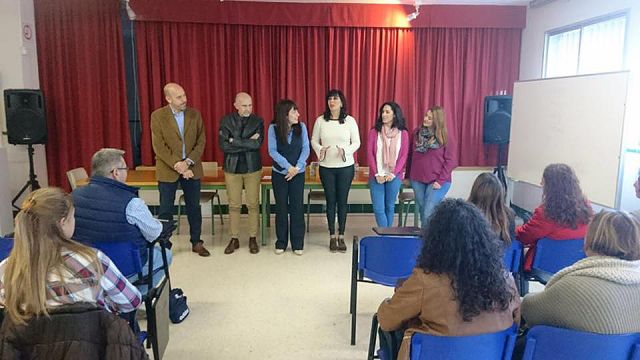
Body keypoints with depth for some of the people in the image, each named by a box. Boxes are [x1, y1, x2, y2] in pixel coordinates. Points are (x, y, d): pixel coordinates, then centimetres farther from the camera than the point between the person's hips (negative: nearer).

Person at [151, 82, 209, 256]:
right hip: (168, 170, -2)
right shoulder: (158, 116, -6)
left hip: (191, 169, 3)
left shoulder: (194, 114, 2)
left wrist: (188, 162, -13)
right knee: (165, 210, 5)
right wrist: (178, 166, -16)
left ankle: (196, 242, 24)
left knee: (194, 207, 11)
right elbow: (159, 147, -10)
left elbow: (201, 141, 0)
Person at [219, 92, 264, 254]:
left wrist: (235, 141, -14)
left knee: (253, 204, 6)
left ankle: (253, 238, 19)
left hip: (253, 168, 0)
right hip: (232, 168, 0)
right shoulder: (226, 120, -2)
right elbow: (223, 145, -13)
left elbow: (257, 144, -16)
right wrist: (247, 143, -15)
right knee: (234, 205, 8)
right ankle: (234, 239, 20)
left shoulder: (257, 121, -2)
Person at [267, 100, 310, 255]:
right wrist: (288, 166, -19)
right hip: (279, 173, 0)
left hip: (298, 173, 1)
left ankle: (297, 244, 11)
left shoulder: (301, 127, -3)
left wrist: (297, 167, -17)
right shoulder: (273, 128, -7)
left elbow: (305, 149, -5)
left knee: (297, 207, 1)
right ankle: (281, 242, 18)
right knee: (281, 208, 7)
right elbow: (272, 151, -11)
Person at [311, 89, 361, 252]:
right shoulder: (320, 120, 0)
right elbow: (314, 140, 6)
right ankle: (332, 237, 18)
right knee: (330, 201, 7)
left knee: (342, 201, 6)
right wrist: (319, 150, -14)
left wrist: (346, 151, -17)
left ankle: (341, 236, 17)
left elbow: (356, 142, 1)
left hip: (346, 167, -1)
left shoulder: (350, 120, -2)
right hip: (326, 167, 1)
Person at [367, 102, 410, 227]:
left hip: (394, 176, 0)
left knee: (390, 207, 10)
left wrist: (393, 173, -10)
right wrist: (377, 174, -9)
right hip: (376, 176, 0)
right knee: (378, 209, -3)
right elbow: (369, 153, -2)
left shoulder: (403, 133, 2)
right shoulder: (374, 131, 1)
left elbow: (404, 155, -1)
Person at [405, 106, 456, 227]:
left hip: (437, 182, -3)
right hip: (417, 180, 4)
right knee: (423, 212, 11)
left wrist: (440, 180, -12)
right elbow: (410, 156, 10)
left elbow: (450, 161, -5)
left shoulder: (444, 137, -5)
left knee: (428, 214, -13)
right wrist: (407, 176, 13)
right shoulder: (417, 133, 4)